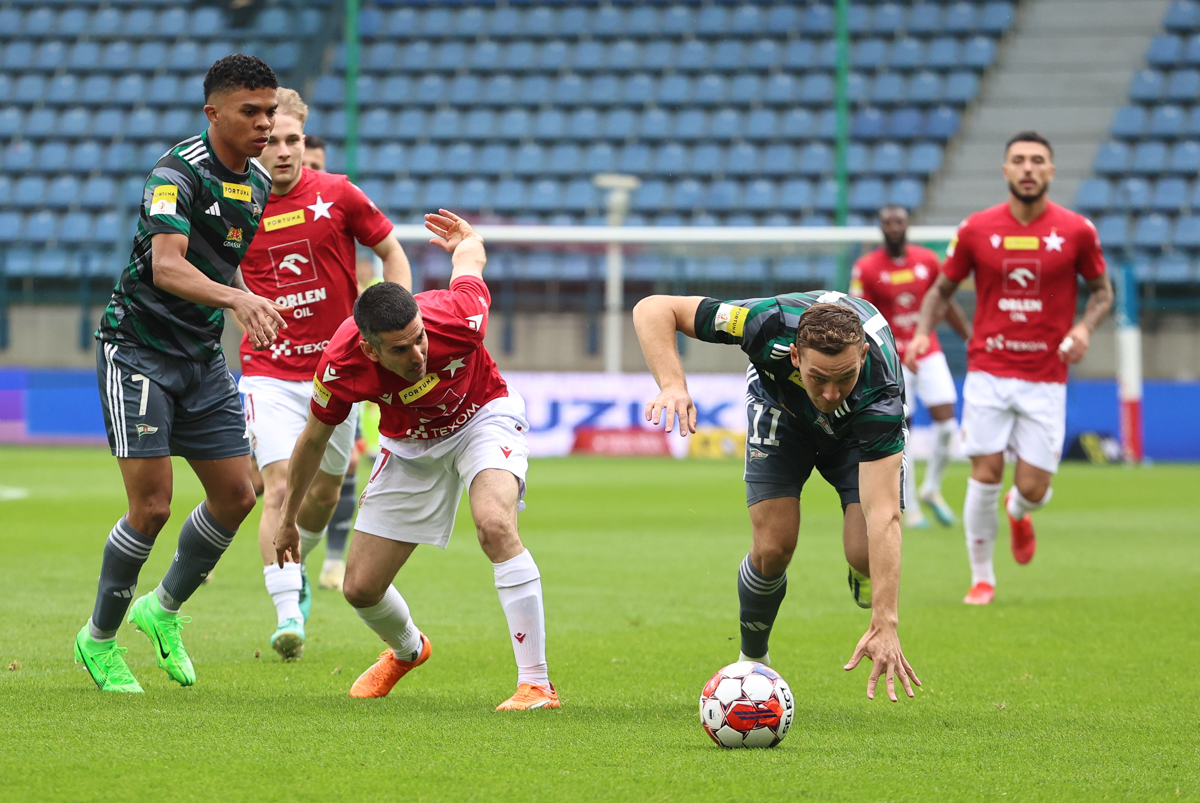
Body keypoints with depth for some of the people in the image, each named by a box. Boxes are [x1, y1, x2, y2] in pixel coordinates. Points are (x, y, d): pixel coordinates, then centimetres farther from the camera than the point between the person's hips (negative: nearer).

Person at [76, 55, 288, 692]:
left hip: (203, 355, 8)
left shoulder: (260, 184, 6)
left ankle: (164, 610, 25)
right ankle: (98, 639, 8)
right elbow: (167, 265, -35)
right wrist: (238, 298, -49)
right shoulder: (178, 173, -20)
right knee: (151, 506, -11)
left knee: (235, 495, 3)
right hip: (138, 347, -8)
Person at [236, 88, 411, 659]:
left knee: (325, 491, 11)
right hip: (269, 370, -1)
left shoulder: (337, 195, -5)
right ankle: (287, 614, -20)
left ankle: (293, 569, 40)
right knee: (280, 485, -17)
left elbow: (393, 253, 6)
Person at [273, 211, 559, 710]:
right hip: (410, 444, 3)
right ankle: (407, 650, 41)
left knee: (495, 525, -33)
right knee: (360, 588, 3)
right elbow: (314, 440, -8)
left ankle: (537, 684, -29)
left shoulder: (459, 318, -36)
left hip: (482, 416, -2)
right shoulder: (341, 366, -31)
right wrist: (287, 520, 5)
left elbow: (469, 256, -10)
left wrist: (466, 240, 16)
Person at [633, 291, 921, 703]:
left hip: (860, 427, -1)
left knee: (866, 553, -21)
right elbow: (653, 309, -31)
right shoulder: (772, 324, -41)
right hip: (782, 407, 1)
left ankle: (862, 579, 17)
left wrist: (886, 625, -54)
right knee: (774, 546, -14)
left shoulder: (880, 390, -44)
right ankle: (751, 661, 15)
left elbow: (884, 515, -47)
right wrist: (672, 386, -49)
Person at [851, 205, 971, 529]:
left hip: (928, 353, 3)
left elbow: (948, 306, 13)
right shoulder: (866, 269, -7)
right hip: (892, 359, -3)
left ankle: (932, 489, 16)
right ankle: (909, 506, 9)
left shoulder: (928, 260, 3)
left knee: (946, 423, -7)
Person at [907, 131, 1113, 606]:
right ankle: (982, 579, 12)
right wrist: (923, 331, -8)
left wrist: (1084, 327, -10)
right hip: (988, 372, 0)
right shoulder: (976, 229, -1)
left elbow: (1102, 290, 10)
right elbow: (942, 288, 10)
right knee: (985, 476, -6)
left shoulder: (1076, 231, -2)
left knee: (1032, 489, -4)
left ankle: (1018, 513, 36)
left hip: (1045, 378, 0)